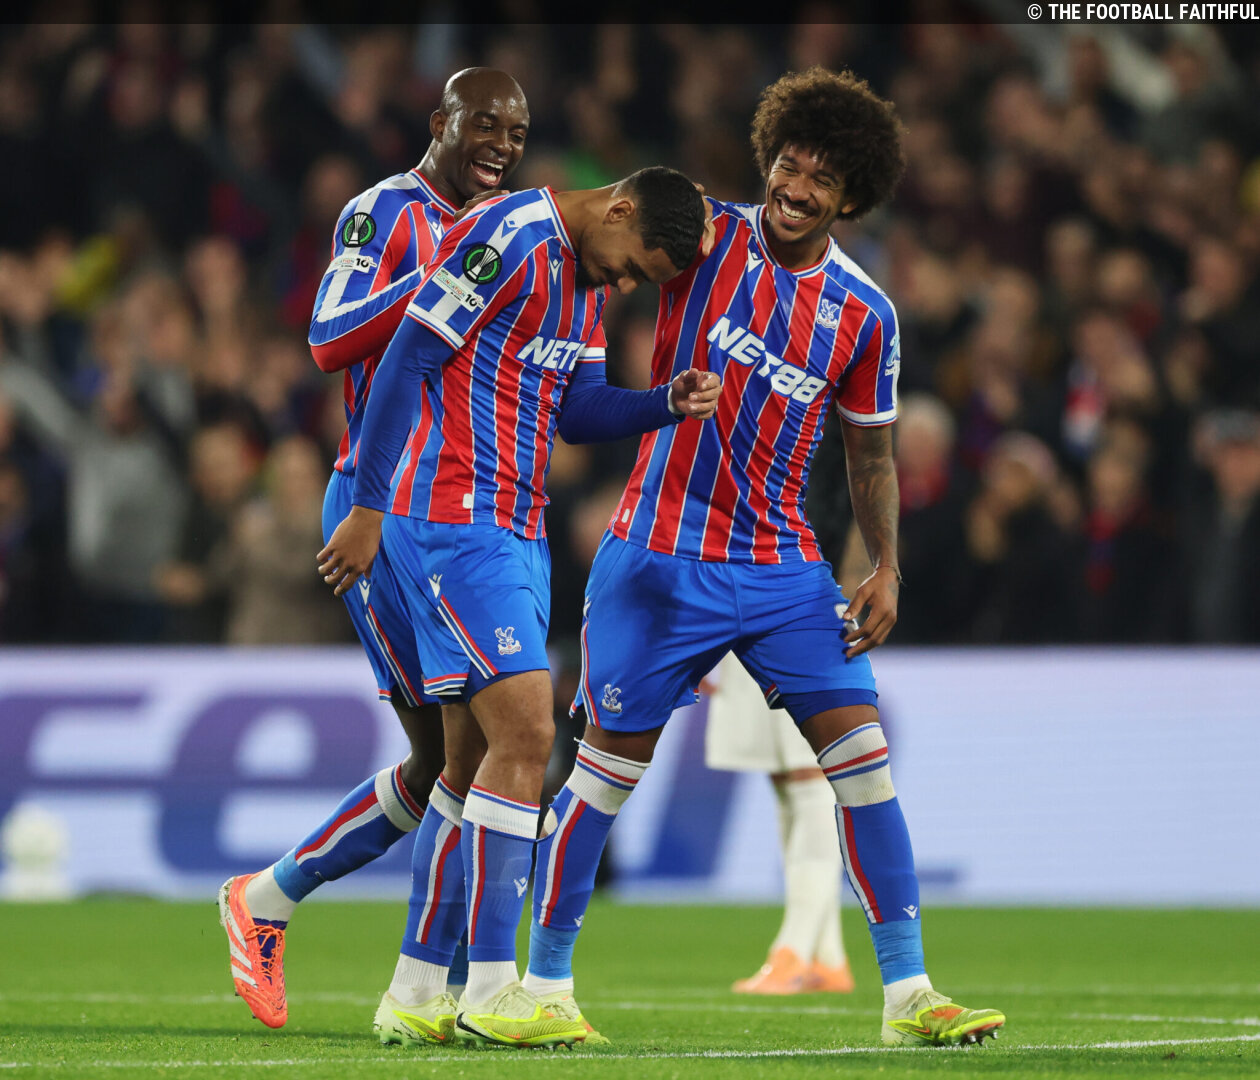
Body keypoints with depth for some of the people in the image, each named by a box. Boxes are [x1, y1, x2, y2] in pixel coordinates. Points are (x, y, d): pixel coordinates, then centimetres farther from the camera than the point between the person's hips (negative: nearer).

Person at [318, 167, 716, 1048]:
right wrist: (368, 509, -14)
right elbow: (408, 360, -15)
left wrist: (670, 403, 1)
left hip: (513, 530, 10)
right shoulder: (510, 242, -15)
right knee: (525, 733, -15)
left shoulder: (587, 277, 14)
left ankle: (423, 990, 16)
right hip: (452, 520, -10)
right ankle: (491, 992, -14)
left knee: (477, 758, 10)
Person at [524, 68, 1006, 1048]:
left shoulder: (865, 315, 3)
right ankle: (544, 981, 14)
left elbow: (871, 455, 12)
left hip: (782, 564, 3)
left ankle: (907, 993, -4)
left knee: (859, 743, -8)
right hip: (659, 555, -3)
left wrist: (886, 571, 2)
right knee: (611, 761, 0)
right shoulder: (705, 239, -5)